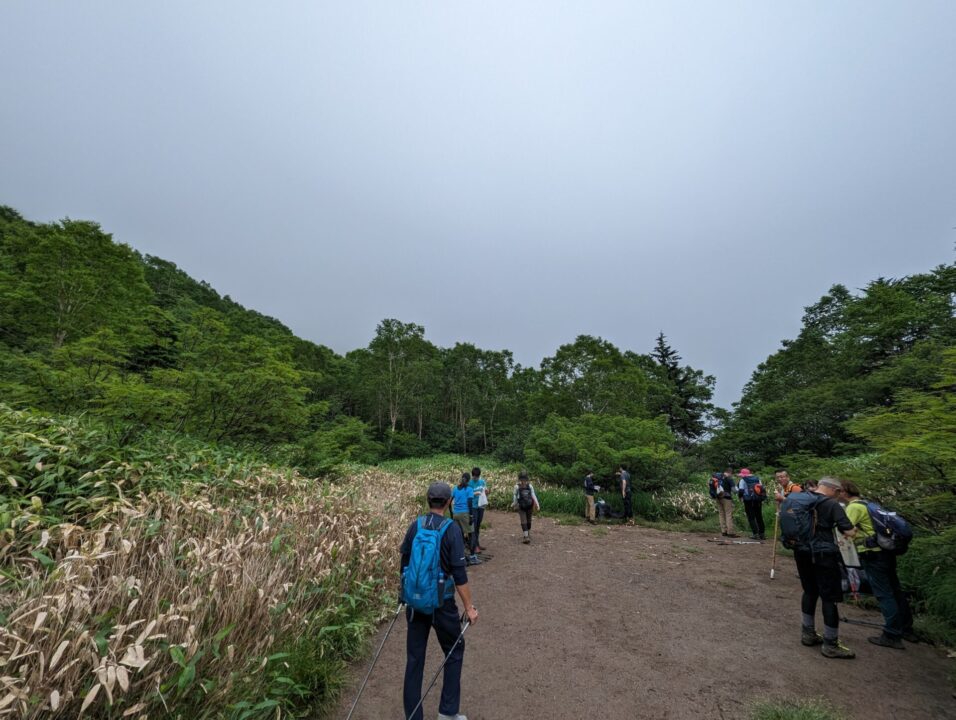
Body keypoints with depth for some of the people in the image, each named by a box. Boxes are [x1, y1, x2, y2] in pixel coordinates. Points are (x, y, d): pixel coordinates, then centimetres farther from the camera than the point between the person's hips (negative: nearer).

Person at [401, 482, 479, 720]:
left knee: (414, 658, 15)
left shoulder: (415, 526, -2)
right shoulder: (451, 528, -16)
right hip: (441, 602, -4)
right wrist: (469, 607, -8)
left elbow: (404, 563, 7)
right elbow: (459, 572, -16)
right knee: (454, 652, 18)